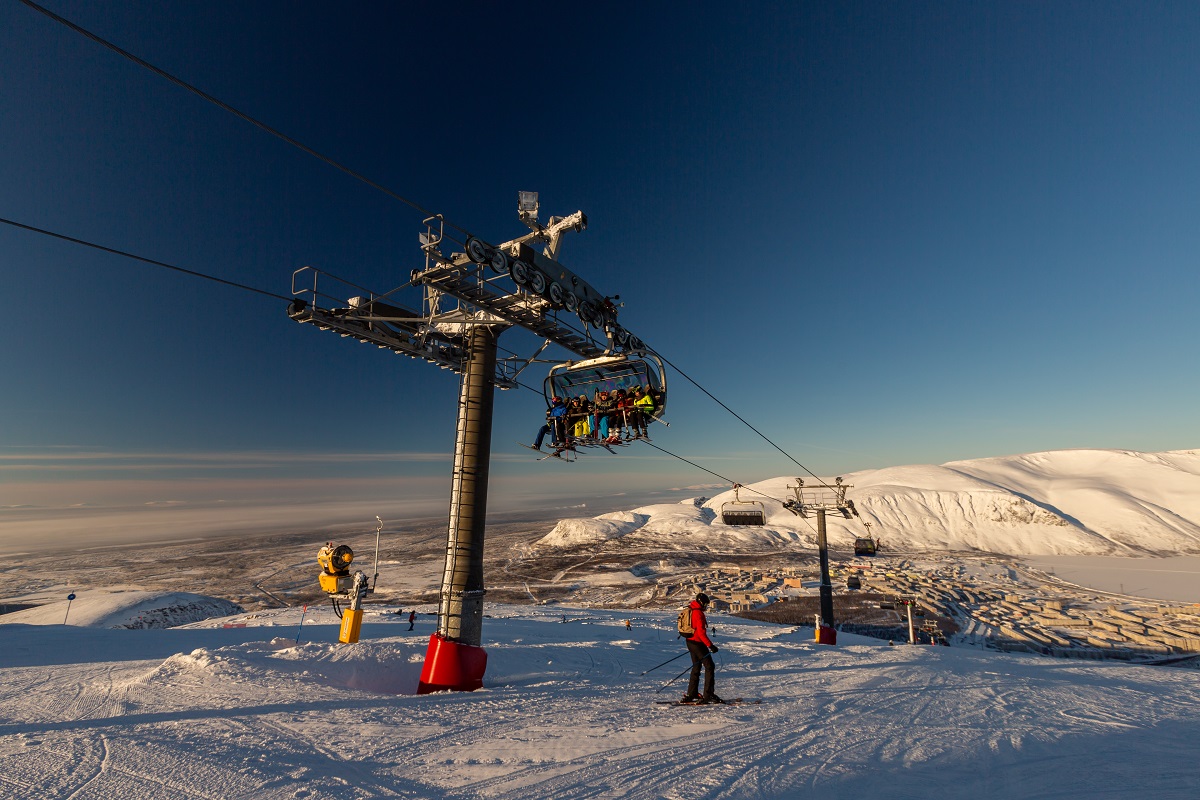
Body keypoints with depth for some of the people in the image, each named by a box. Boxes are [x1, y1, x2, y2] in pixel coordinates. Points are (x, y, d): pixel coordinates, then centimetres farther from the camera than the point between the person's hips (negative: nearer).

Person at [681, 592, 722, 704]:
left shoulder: (690, 611, 12)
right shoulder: (698, 613, -18)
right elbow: (701, 632, -24)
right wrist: (710, 645, -22)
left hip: (690, 642, 10)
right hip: (698, 643, -10)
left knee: (696, 667, 16)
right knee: (709, 666, -3)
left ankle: (691, 695, 20)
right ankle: (708, 695, -5)